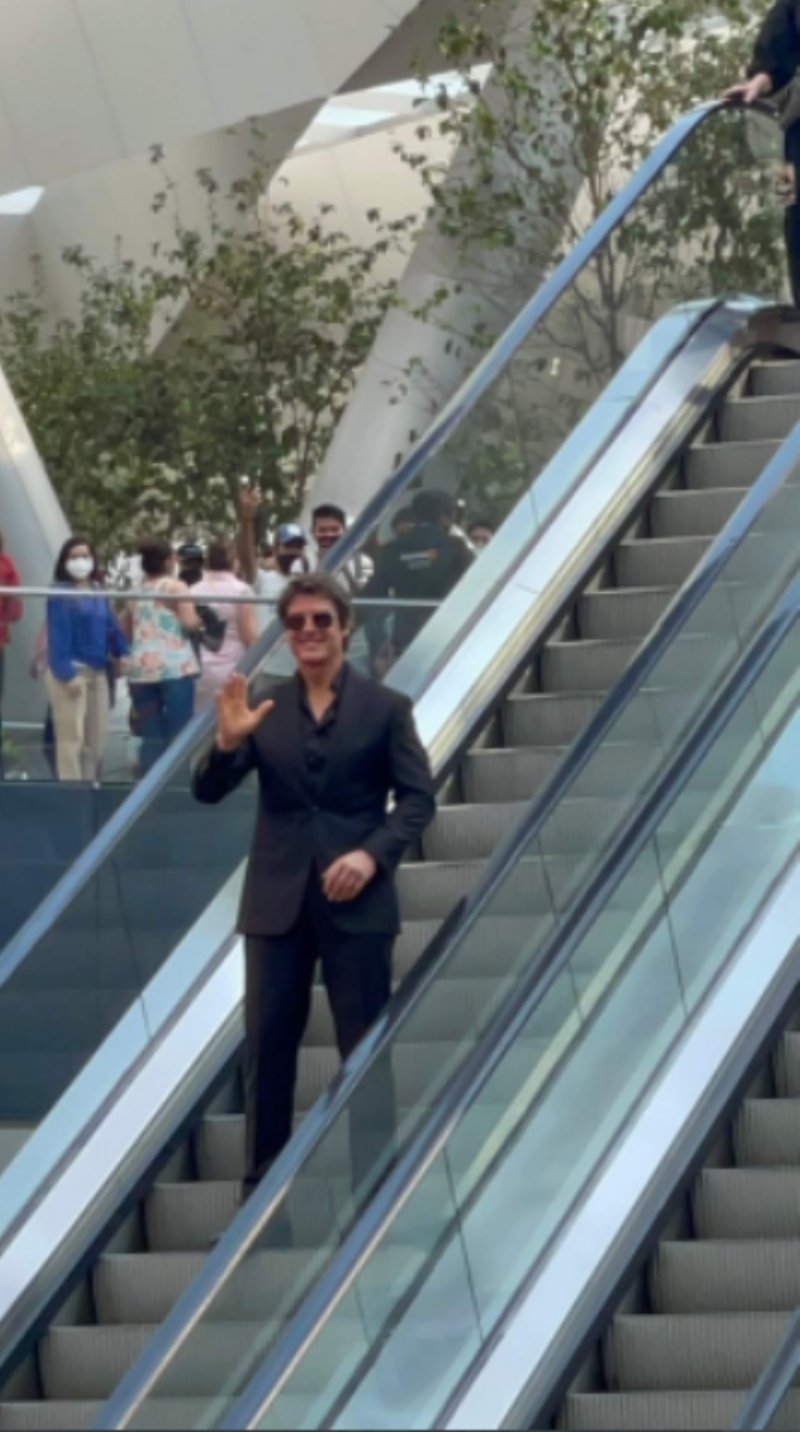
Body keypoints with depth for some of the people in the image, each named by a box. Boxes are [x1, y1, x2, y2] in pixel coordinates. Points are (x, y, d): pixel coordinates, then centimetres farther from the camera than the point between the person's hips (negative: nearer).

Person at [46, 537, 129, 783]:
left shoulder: (98, 593, 12)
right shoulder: (60, 595, -11)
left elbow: (111, 626, 14)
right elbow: (58, 635, -16)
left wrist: (122, 654, -2)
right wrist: (66, 673, -22)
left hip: (98, 671, 8)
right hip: (70, 671, -8)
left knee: (98, 736, 13)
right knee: (72, 737, -8)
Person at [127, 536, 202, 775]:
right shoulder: (176, 587, -1)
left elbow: (126, 631, 20)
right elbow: (190, 623, -10)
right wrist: (201, 621, 10)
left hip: (141, 668, 5)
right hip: (174, 667, -5)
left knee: (151, 738, 5)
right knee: (179, 735, -3)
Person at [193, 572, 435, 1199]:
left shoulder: (386, 707, 1)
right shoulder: (263, 709, 6)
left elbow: (419, 797, -2)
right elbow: (208, 793, 1)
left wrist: (373, 853, -17)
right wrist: (228, 742, -19)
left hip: (356, 900, -2)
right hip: (277, 900, 2)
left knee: (365, 1044, 3)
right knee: (268, 1042, 5)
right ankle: (262, 1181, 13)